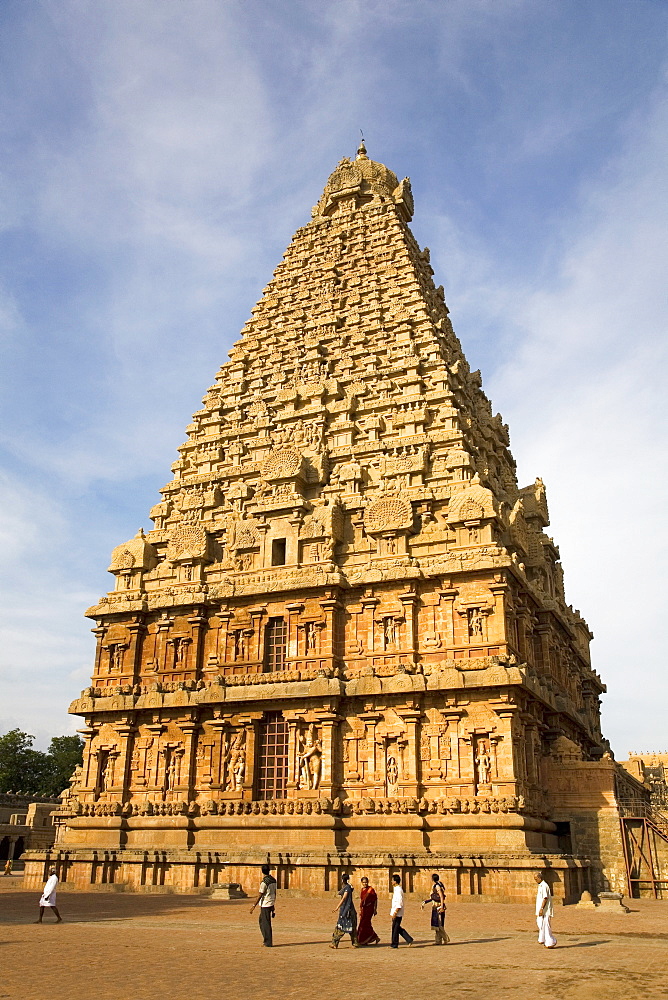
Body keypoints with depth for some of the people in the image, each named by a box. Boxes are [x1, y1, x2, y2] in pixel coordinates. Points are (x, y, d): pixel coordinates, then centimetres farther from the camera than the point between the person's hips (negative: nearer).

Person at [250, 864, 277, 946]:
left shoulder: (264, 882, -17)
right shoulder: (274, 880, 6)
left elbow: (260, 895, -16)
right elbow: (275, 893, 13)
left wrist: (254, 905, -9)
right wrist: (274, 905, 22)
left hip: (265, 904, -8)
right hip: (271, 904, 8)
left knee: (266, 923, 1)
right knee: (261, 921, 19)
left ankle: (268, 943, 5)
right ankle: (266, 939, 20)